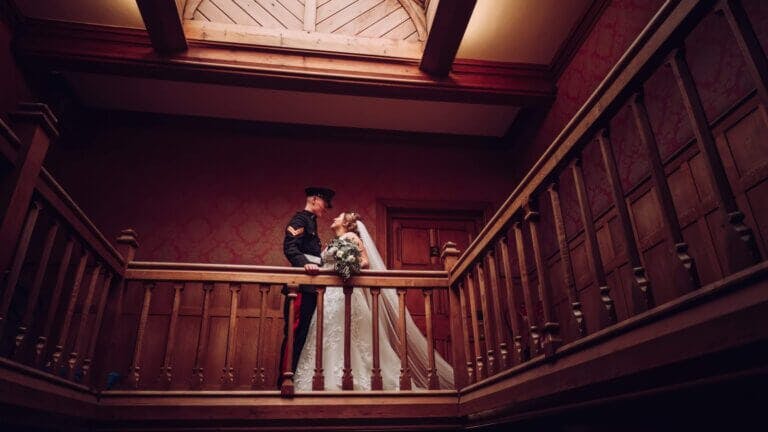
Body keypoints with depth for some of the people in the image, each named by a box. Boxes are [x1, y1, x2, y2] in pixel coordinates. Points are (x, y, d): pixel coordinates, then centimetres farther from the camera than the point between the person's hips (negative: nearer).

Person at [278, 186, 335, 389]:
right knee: (294, 330, -9)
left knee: (302, 331, 12)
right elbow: (290, 247, -18)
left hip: (310, 285, 10)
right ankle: (284, 376, -5)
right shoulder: (300, 219, -4)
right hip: (301, 283, -10)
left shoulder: (311, 222, 24)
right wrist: (304, 263, -32)